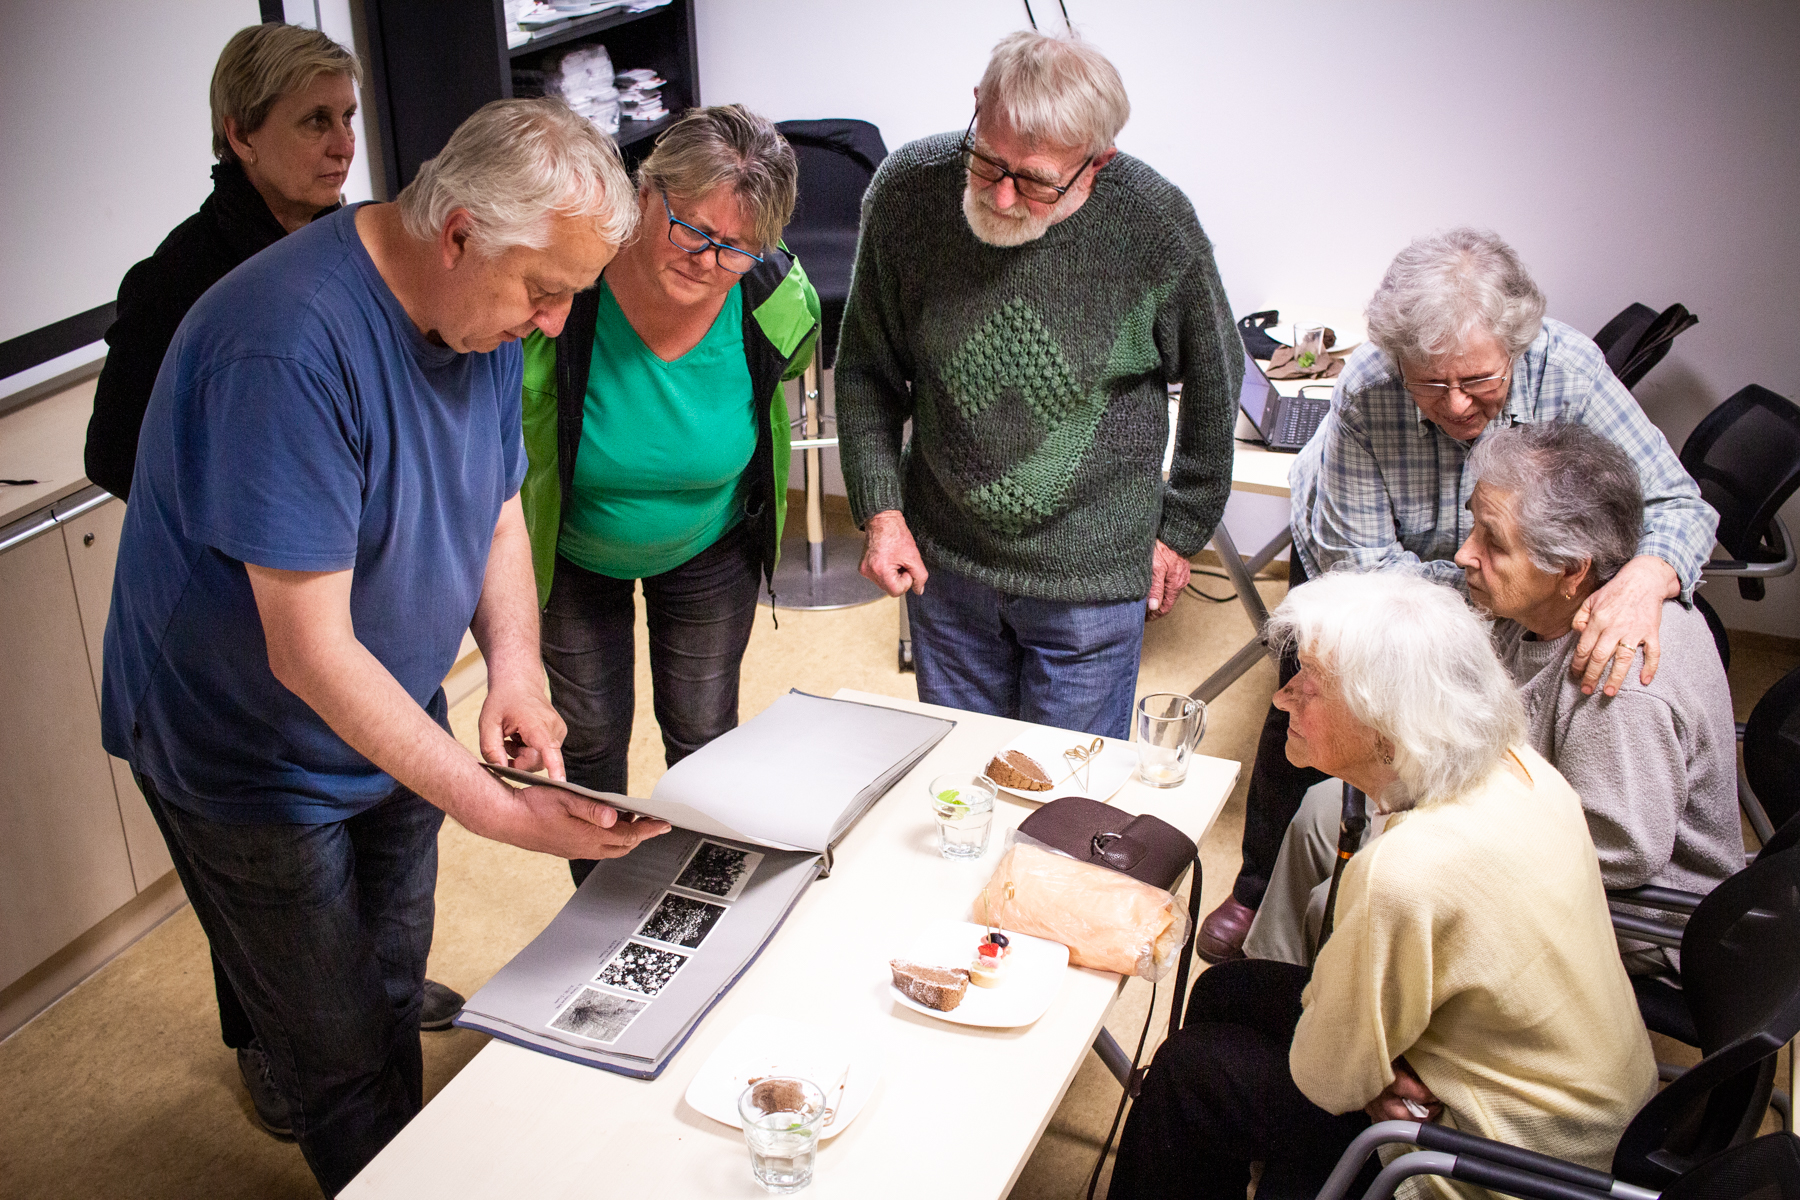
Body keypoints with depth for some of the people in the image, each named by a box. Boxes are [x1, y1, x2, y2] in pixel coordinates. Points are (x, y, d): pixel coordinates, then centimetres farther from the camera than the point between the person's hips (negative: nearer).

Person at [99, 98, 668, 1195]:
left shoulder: (486, 310, -8)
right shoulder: (289, 344, -36)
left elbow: (497, 509, 4)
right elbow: (309, 652, -35)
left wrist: (515, 669, -14)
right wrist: (502, 814, -36)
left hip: (394, 727, 8)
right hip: (252, 763, -7)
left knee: (396, 992, 25)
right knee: (345, 1057, 7)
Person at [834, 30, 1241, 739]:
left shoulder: (1155, 227, -18)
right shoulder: (906, 192, -13)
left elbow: (1214, 386, 0)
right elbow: (867, 369, 2)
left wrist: (1180, 530, 6)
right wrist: (881, 511, -5)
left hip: (1092, 577, -2)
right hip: (942, 560, 2)